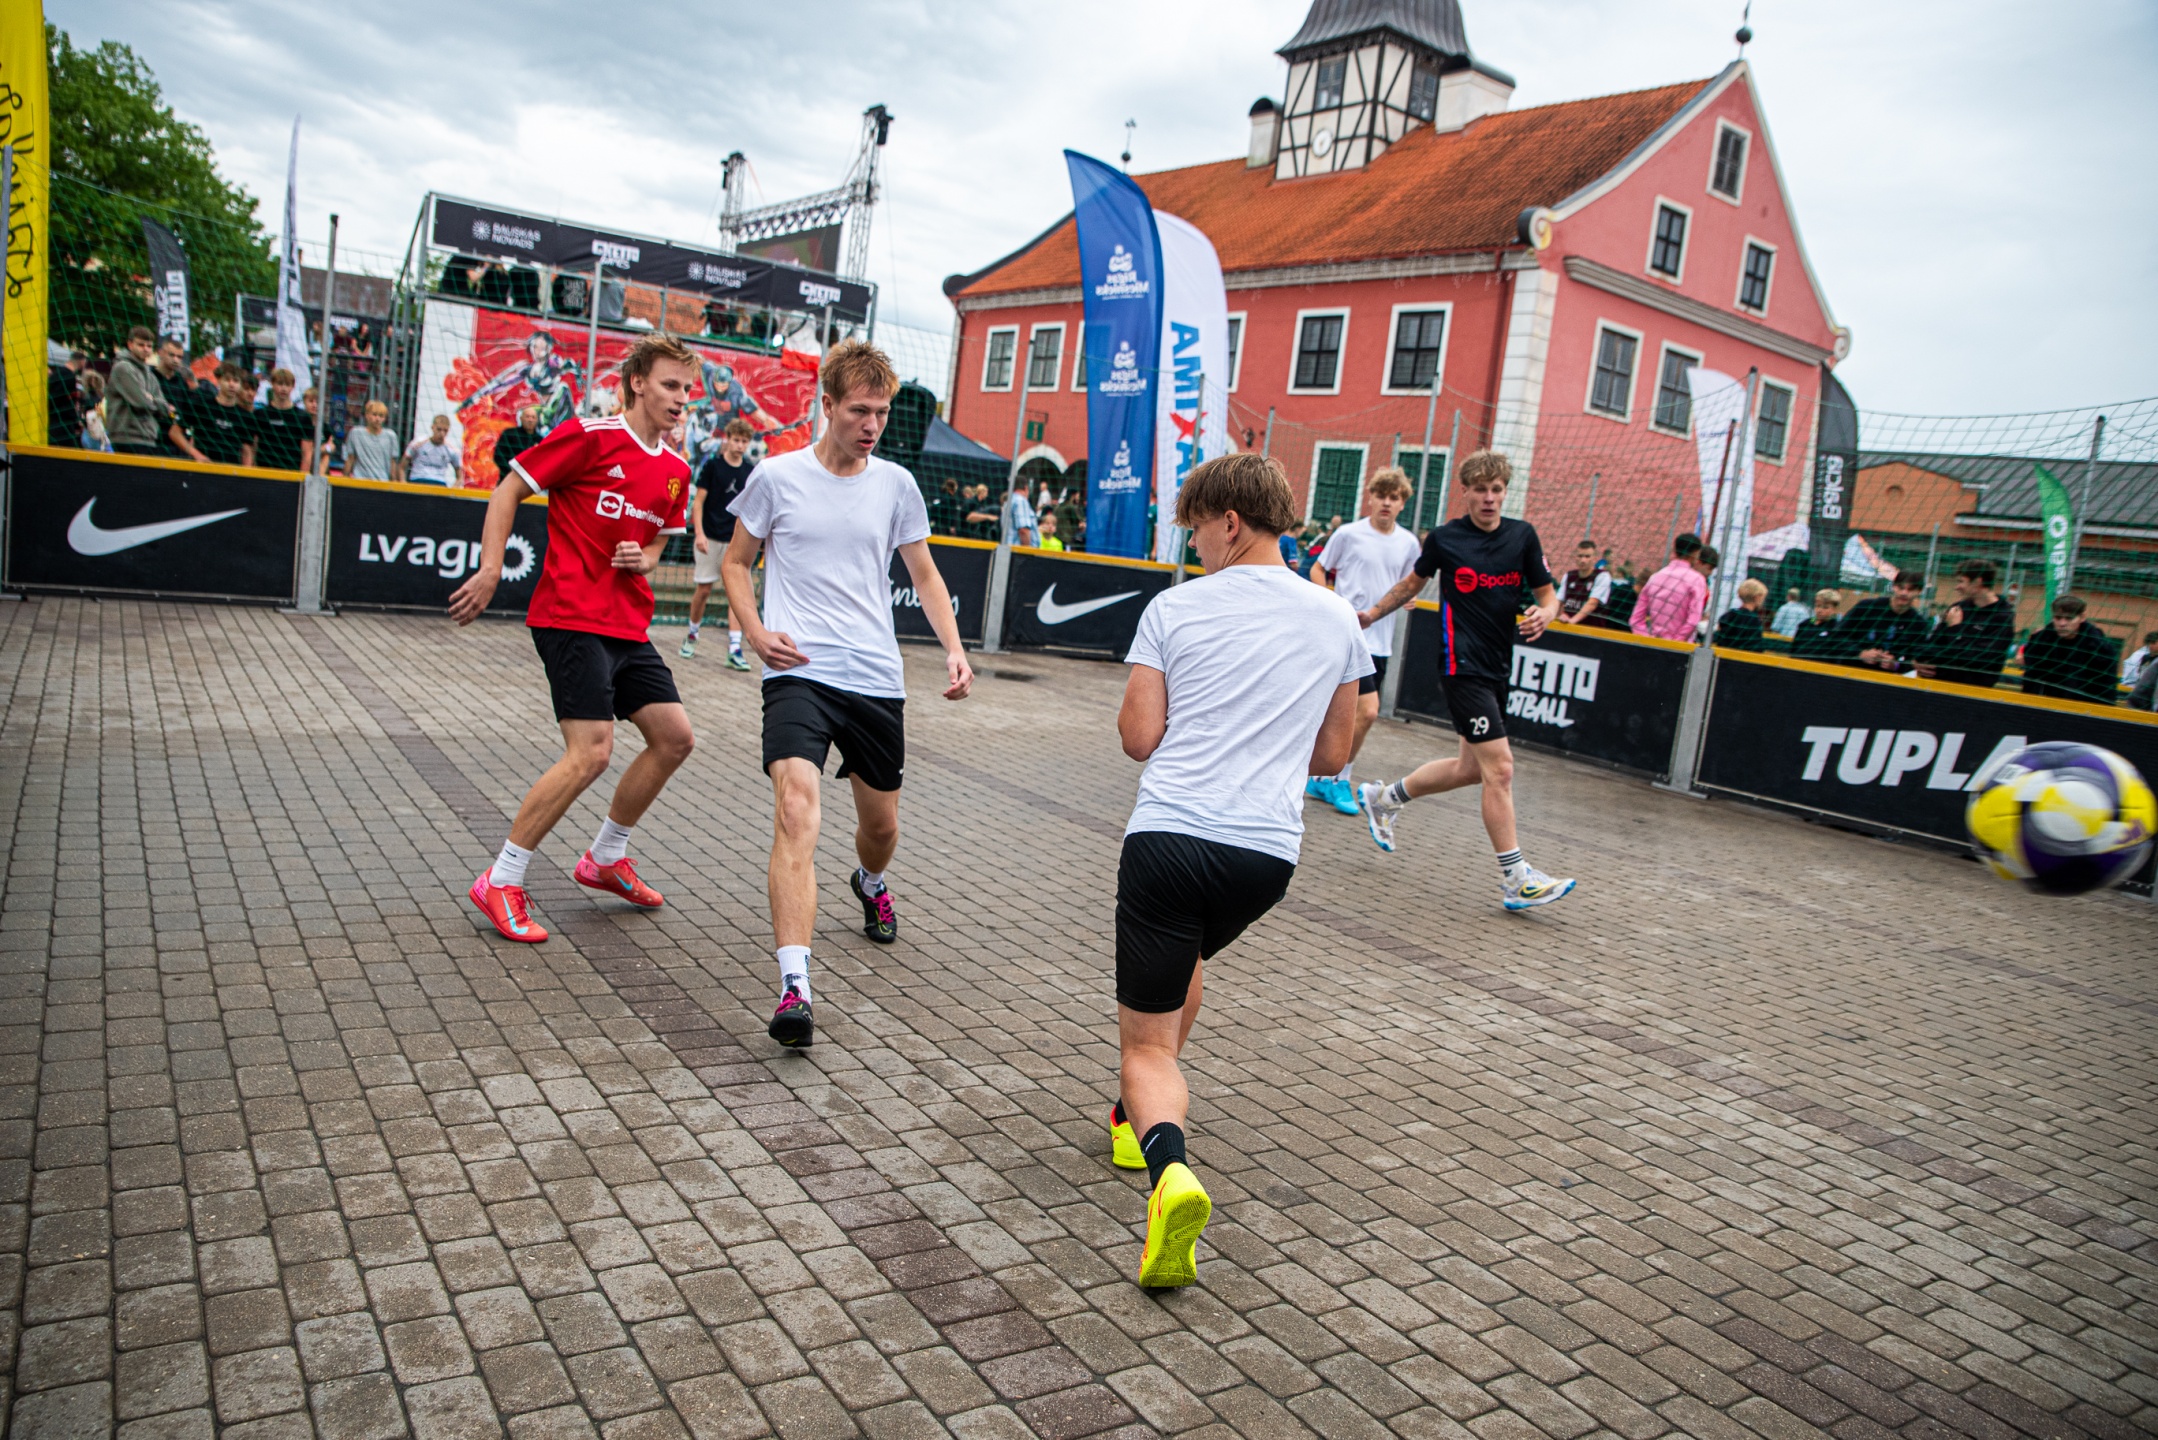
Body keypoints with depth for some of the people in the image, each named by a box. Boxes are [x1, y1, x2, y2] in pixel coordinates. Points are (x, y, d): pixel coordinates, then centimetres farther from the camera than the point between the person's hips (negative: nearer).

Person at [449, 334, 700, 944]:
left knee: (674, 738, 7)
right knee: (590, 753, -17)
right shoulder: (590, 435, -8)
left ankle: (605, 859, 25)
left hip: (628, 626, 8)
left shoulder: (676, 470, 12)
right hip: (570, 618, -8)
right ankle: (501, 882, -2)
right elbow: (508, 489, -4)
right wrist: (490, 571, -12)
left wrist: (645, 558, 2)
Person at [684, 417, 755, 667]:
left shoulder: (751, 472, 5)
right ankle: (692, 635, 29)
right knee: (703, 590, 6)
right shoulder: (712, 466, -2)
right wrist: (699, 533, -12)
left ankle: (734, 649, -9)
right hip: (710, 538, -2)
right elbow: (698, 502, -2)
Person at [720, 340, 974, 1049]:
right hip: (798, 674, -3)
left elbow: (924, 574, 16)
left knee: (881, 823, 15)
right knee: (796, 811, -24)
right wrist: (755, 632, -6)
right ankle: (794, 988, -28)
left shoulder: (896, 484, 6)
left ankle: (870, 883, 53)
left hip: (876, 678, 4)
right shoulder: (776, 477, 0)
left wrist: (954, 647, 0)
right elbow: (736, 561, 11)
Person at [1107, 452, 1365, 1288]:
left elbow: (1138, 738, -2)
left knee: (1149, 1043, 3)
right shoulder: (1336, 619, 9)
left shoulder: (1174, 608, 0)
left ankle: (1168, 1162, -25)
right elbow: (1332, 755, 14)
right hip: (1268, 850, 4)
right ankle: (1137, 1117, 43)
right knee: (1185, 958, 35)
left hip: (1168, 834, -4)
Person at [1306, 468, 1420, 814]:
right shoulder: (1348, 534, -4)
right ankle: (1341, 779, 4)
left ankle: (1321, 777, 25)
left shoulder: (1408, 543, 7)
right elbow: (1317, 571, 6)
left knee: (1348, 713, 11)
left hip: (1380, 640, 5)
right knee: (1368, 711, -14)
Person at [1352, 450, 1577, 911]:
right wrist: (1372, 613, 14)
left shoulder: (1522, 535, 3)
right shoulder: (1444, 538, -5)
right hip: (1463, 665, -6)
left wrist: (1544, 613, -14)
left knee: (1472, 768, 14)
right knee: (1500, 768, -11)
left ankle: (1383, 798, 35)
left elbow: (1547, 593, 7)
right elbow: (1413, 583, 13)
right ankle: (1515, 878, -3)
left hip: (1497, 666, 6)